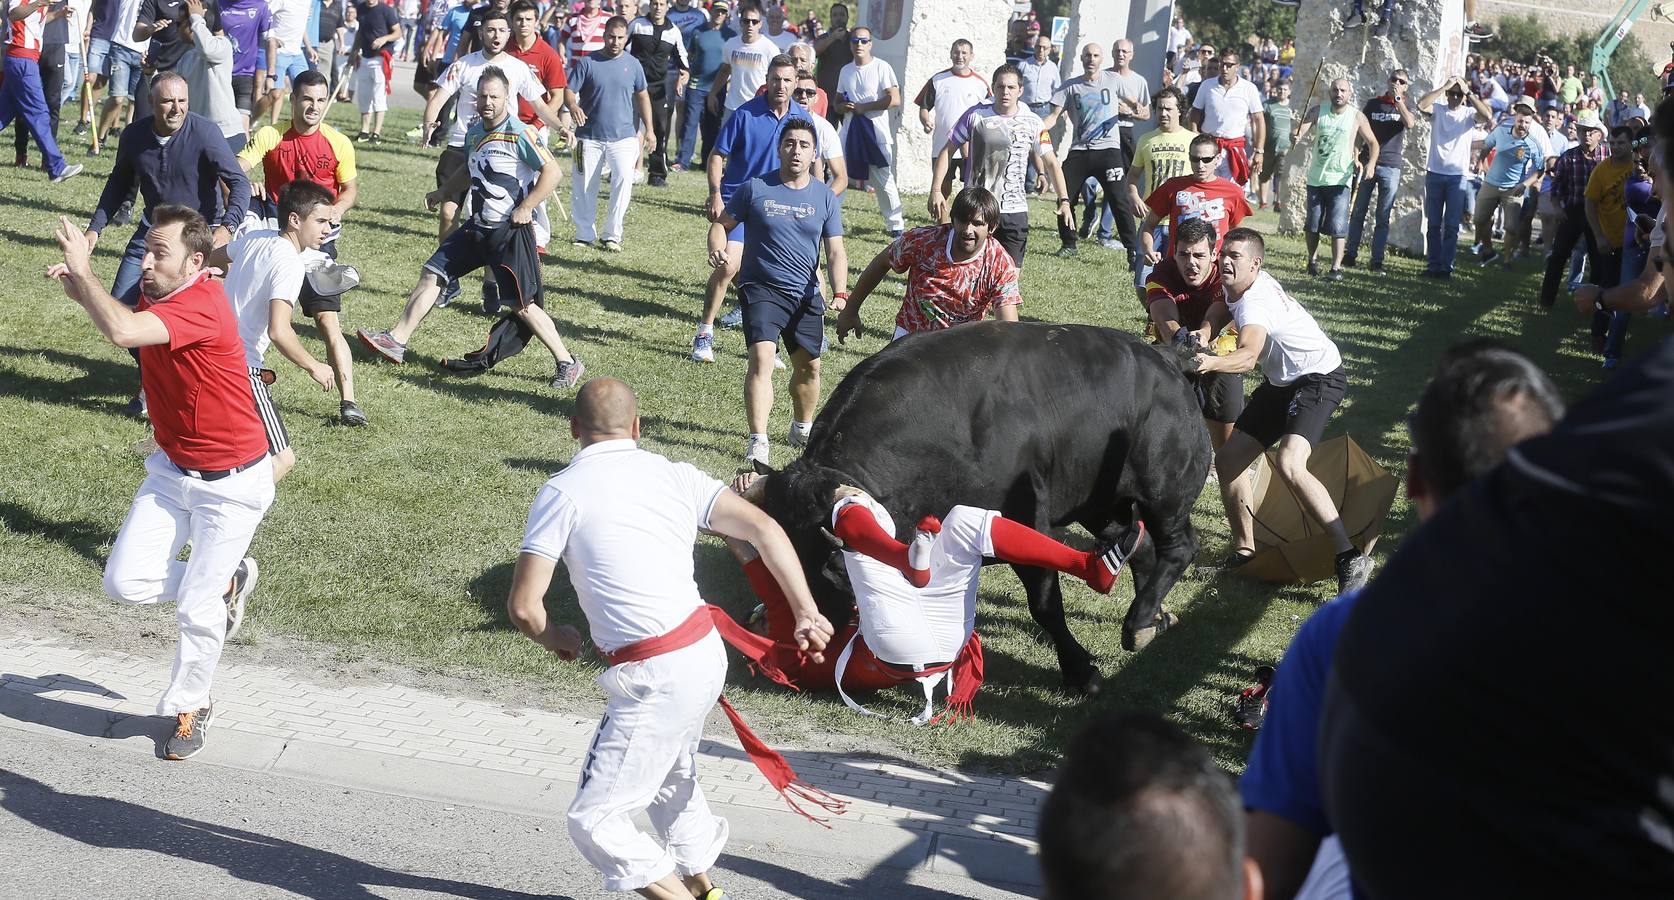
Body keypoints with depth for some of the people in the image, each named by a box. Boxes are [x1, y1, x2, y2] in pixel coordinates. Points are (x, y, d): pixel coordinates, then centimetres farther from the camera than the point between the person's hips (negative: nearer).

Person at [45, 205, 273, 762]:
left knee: (197, 611, -1)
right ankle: (226, 582, 24)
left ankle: (190, 706, 25)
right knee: (125, 582, -2)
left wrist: (82, 269, -30)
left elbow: (122, 331, -43)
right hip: (173, 470, 8)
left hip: (232, 484, -7)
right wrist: (77, 284, -2)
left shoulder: (202, 304, -27)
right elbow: (118, 318, 19)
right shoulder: (154, 295, -2)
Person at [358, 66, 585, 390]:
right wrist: (443, 192, 22)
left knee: (522, 305, -6)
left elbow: (553, 170, -19)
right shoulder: (475, 131, 9)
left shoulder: (519, 134, -17)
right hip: (477, 227, 8)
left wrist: (526, 208, -20)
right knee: (432, 274, 7)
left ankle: (567, 363, 5)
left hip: (511, 230, -8)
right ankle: (397, 341, 14)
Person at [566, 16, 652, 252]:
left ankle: (612, 235, -8)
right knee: (583, 186, 3)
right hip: (590, 136, 0)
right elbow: (568, 91, -7)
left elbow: (642, 96, 15)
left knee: (624, 179, -17)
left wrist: (648, 129, 12)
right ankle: (585, 234, 20)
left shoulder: (633, 64, 5)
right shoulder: (587, 63, -4)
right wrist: (573, 106, -30)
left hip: (623, 136, 1)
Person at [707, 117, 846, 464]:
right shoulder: (755, 188, -3)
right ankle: (757, 441, -24)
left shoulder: (826, 198, 4)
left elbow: (836, 252, 2)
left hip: (806, 295, 4)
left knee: (809, 367, 12)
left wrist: (840, 294, -14)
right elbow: (721, 224, 4)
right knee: (762, 359, -21)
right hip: (761, 289, -4)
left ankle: (802, 429, 38)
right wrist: (717, 249, -19)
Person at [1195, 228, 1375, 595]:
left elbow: (1248, 356, -46)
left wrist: (1211, 363, -66)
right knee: (1227, 459, 6)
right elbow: (1220, 311, 16)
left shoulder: (1255, 302, -29)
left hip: (1320, 376, -10)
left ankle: (1350, 558, -29)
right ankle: (1244, 550, 21)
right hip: (1282, 382, 10)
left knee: (1290, 465, -31)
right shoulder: (1240, 286, -2)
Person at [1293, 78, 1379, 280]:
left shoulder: (1357, 117, -4)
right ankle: (1313, 260, 29)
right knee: (1312, 225, 10)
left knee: (1337, 227, -9)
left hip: (1340, 179, -3)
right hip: (1316, 178, 3)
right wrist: (1297, 137, -34)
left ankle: (1336, 267, -5)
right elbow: (1301, 131, -10)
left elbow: (1373, 143, 2)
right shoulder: (1318, 112, 0)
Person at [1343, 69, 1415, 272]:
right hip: (1367, 164, 1)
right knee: (1358, 212, 3)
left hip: (1391, 167, -1)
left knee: (1383, 217, 0)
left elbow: (1410, 123, -17)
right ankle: (1351, 254, 10)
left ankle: (1377, 260, 2)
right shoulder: (1373, 104, 10)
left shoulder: (1406, 107, 7)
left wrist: (1398, 99, -14)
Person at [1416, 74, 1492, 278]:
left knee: (1452, 225, 0)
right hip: (1434, 173, 1)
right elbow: (1421, 105, -17)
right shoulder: (1438, 109, 3)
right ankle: (1433, 264, 12)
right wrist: (1444, 87, -15)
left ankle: (1446, 266, 5)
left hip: (1458, 175, -1)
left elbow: (1487, 116, -19)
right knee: (1433, 223, 6)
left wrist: (1468, 92, -15)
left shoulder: (1469, 113, 1)